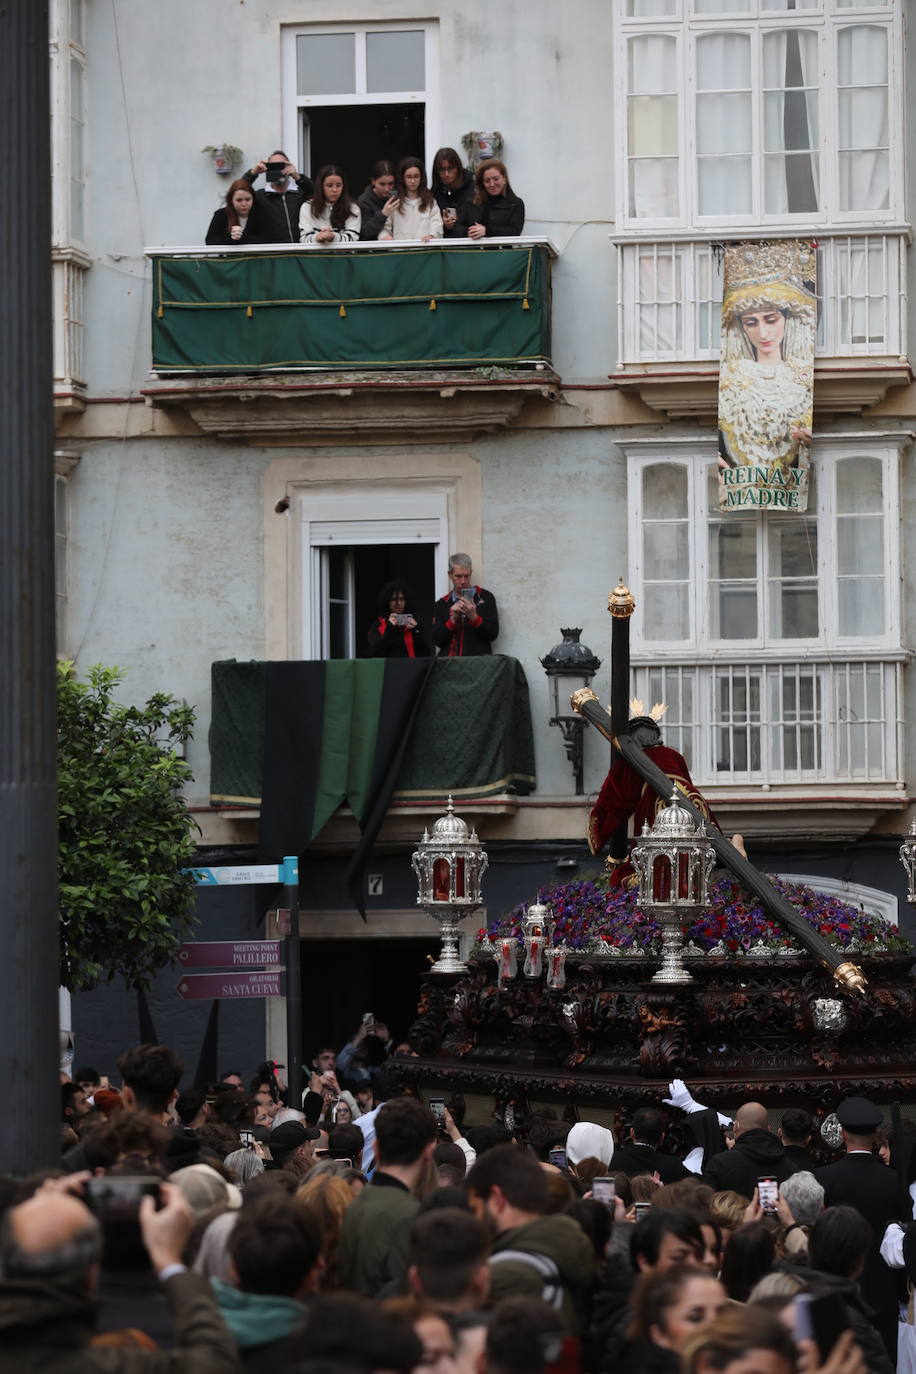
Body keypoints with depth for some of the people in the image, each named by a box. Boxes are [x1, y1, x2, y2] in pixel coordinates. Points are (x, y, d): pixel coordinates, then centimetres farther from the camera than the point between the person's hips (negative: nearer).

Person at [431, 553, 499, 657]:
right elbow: (438, 641, 5)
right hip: (449, 660, 1)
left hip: (477, 660, -1)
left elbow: (493, 634, 2)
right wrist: (453, 619, -8)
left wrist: (474, 617, -12)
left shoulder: (485, 597, 9)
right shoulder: (442, 605, 14)